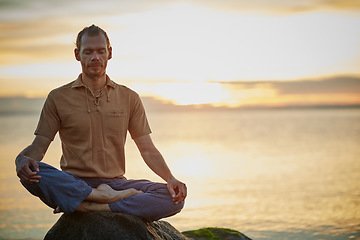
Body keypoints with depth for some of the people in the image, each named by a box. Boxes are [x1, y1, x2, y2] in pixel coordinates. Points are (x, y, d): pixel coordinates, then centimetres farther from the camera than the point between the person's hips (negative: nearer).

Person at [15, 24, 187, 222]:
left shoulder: (129, 98, 10)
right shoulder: (58, 98, 6)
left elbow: (148, 149, 9)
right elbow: (38, 147, 4)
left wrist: (170, 179, -10)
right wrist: (22, 160, -21)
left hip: (115, 183, 2)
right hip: (72, 186, -1)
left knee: (174, 199, -24)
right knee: (31, 174, -33)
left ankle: (93, 207, -31)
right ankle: (108, 197, -30)